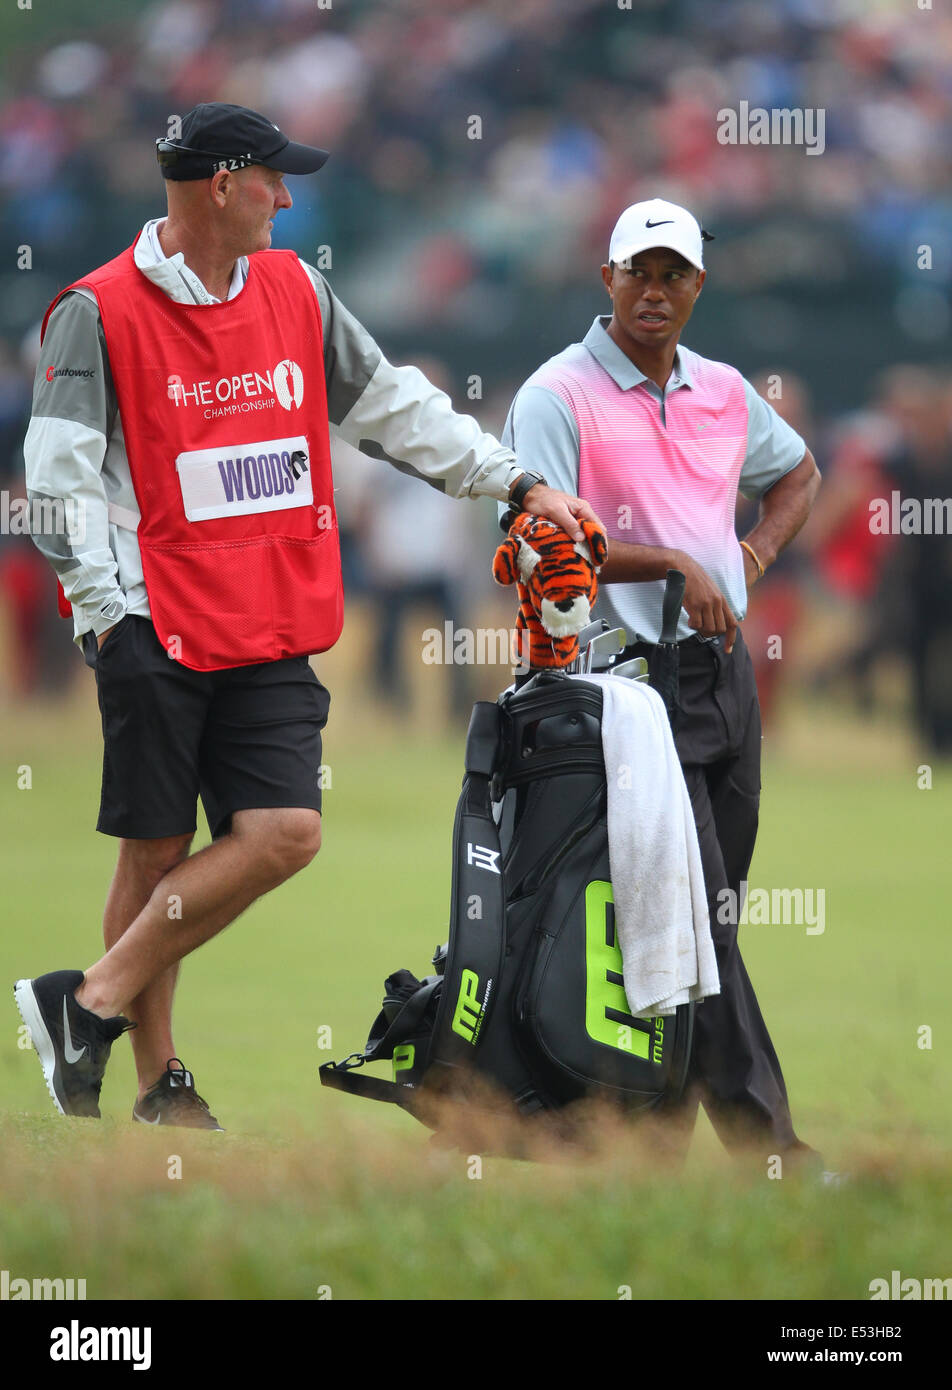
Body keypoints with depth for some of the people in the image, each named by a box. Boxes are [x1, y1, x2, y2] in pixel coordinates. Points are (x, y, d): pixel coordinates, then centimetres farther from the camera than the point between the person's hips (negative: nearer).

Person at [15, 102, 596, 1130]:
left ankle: (93, 1003, -3)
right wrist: (107, 609, -16)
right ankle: (159, 1081, 8)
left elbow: (395, 407, 21)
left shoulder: (295, 293, 12)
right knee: (156, 848, -1)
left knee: (283, 832, -9)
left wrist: (516, 482, 17)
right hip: (158, 631, -5)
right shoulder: (100, 312, -6)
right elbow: (60, 475, -8)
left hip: (274, 637, 5)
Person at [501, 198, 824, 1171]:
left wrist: (761, 547, 12)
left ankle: (659, 1120, 16)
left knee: (717, 904, 7)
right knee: (692, 908, -12)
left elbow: (798, 471, 32)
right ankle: (759, 1130, -14)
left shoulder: (724, 392, 13)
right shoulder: (557, 397, -7)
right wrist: (674, 564, -20)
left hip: (722, 662, 7)